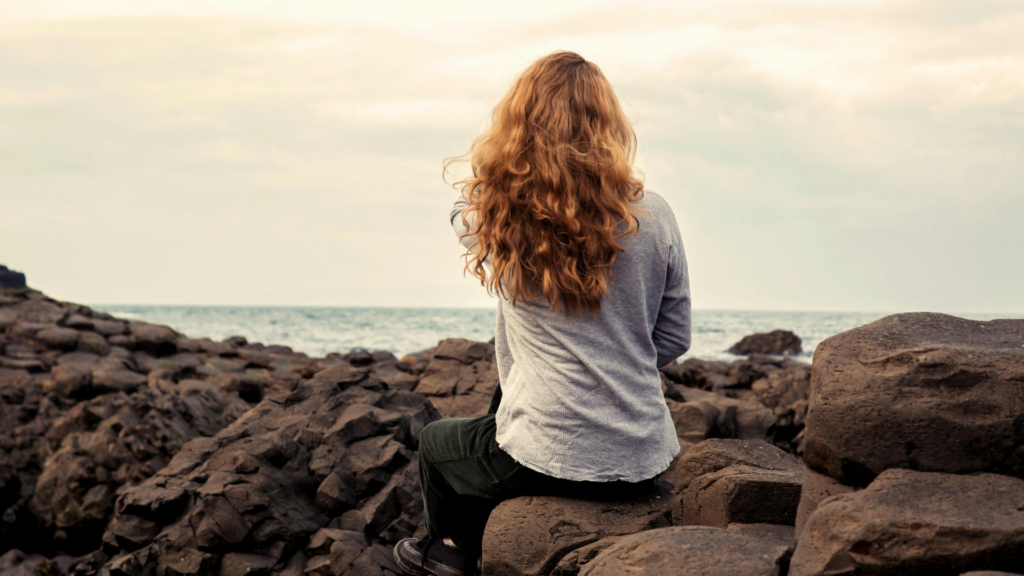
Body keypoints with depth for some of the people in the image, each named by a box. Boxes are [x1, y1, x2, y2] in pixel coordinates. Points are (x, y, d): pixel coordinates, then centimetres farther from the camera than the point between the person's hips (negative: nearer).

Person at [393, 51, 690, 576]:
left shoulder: (499, 213, -12)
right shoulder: (653, 217, -6)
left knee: (436, 440, 30)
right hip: (642, 463, 4)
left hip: (548, 463, -4)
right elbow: (674, 339, 3)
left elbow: (463, 209, 15)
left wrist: (511, 133, 17)